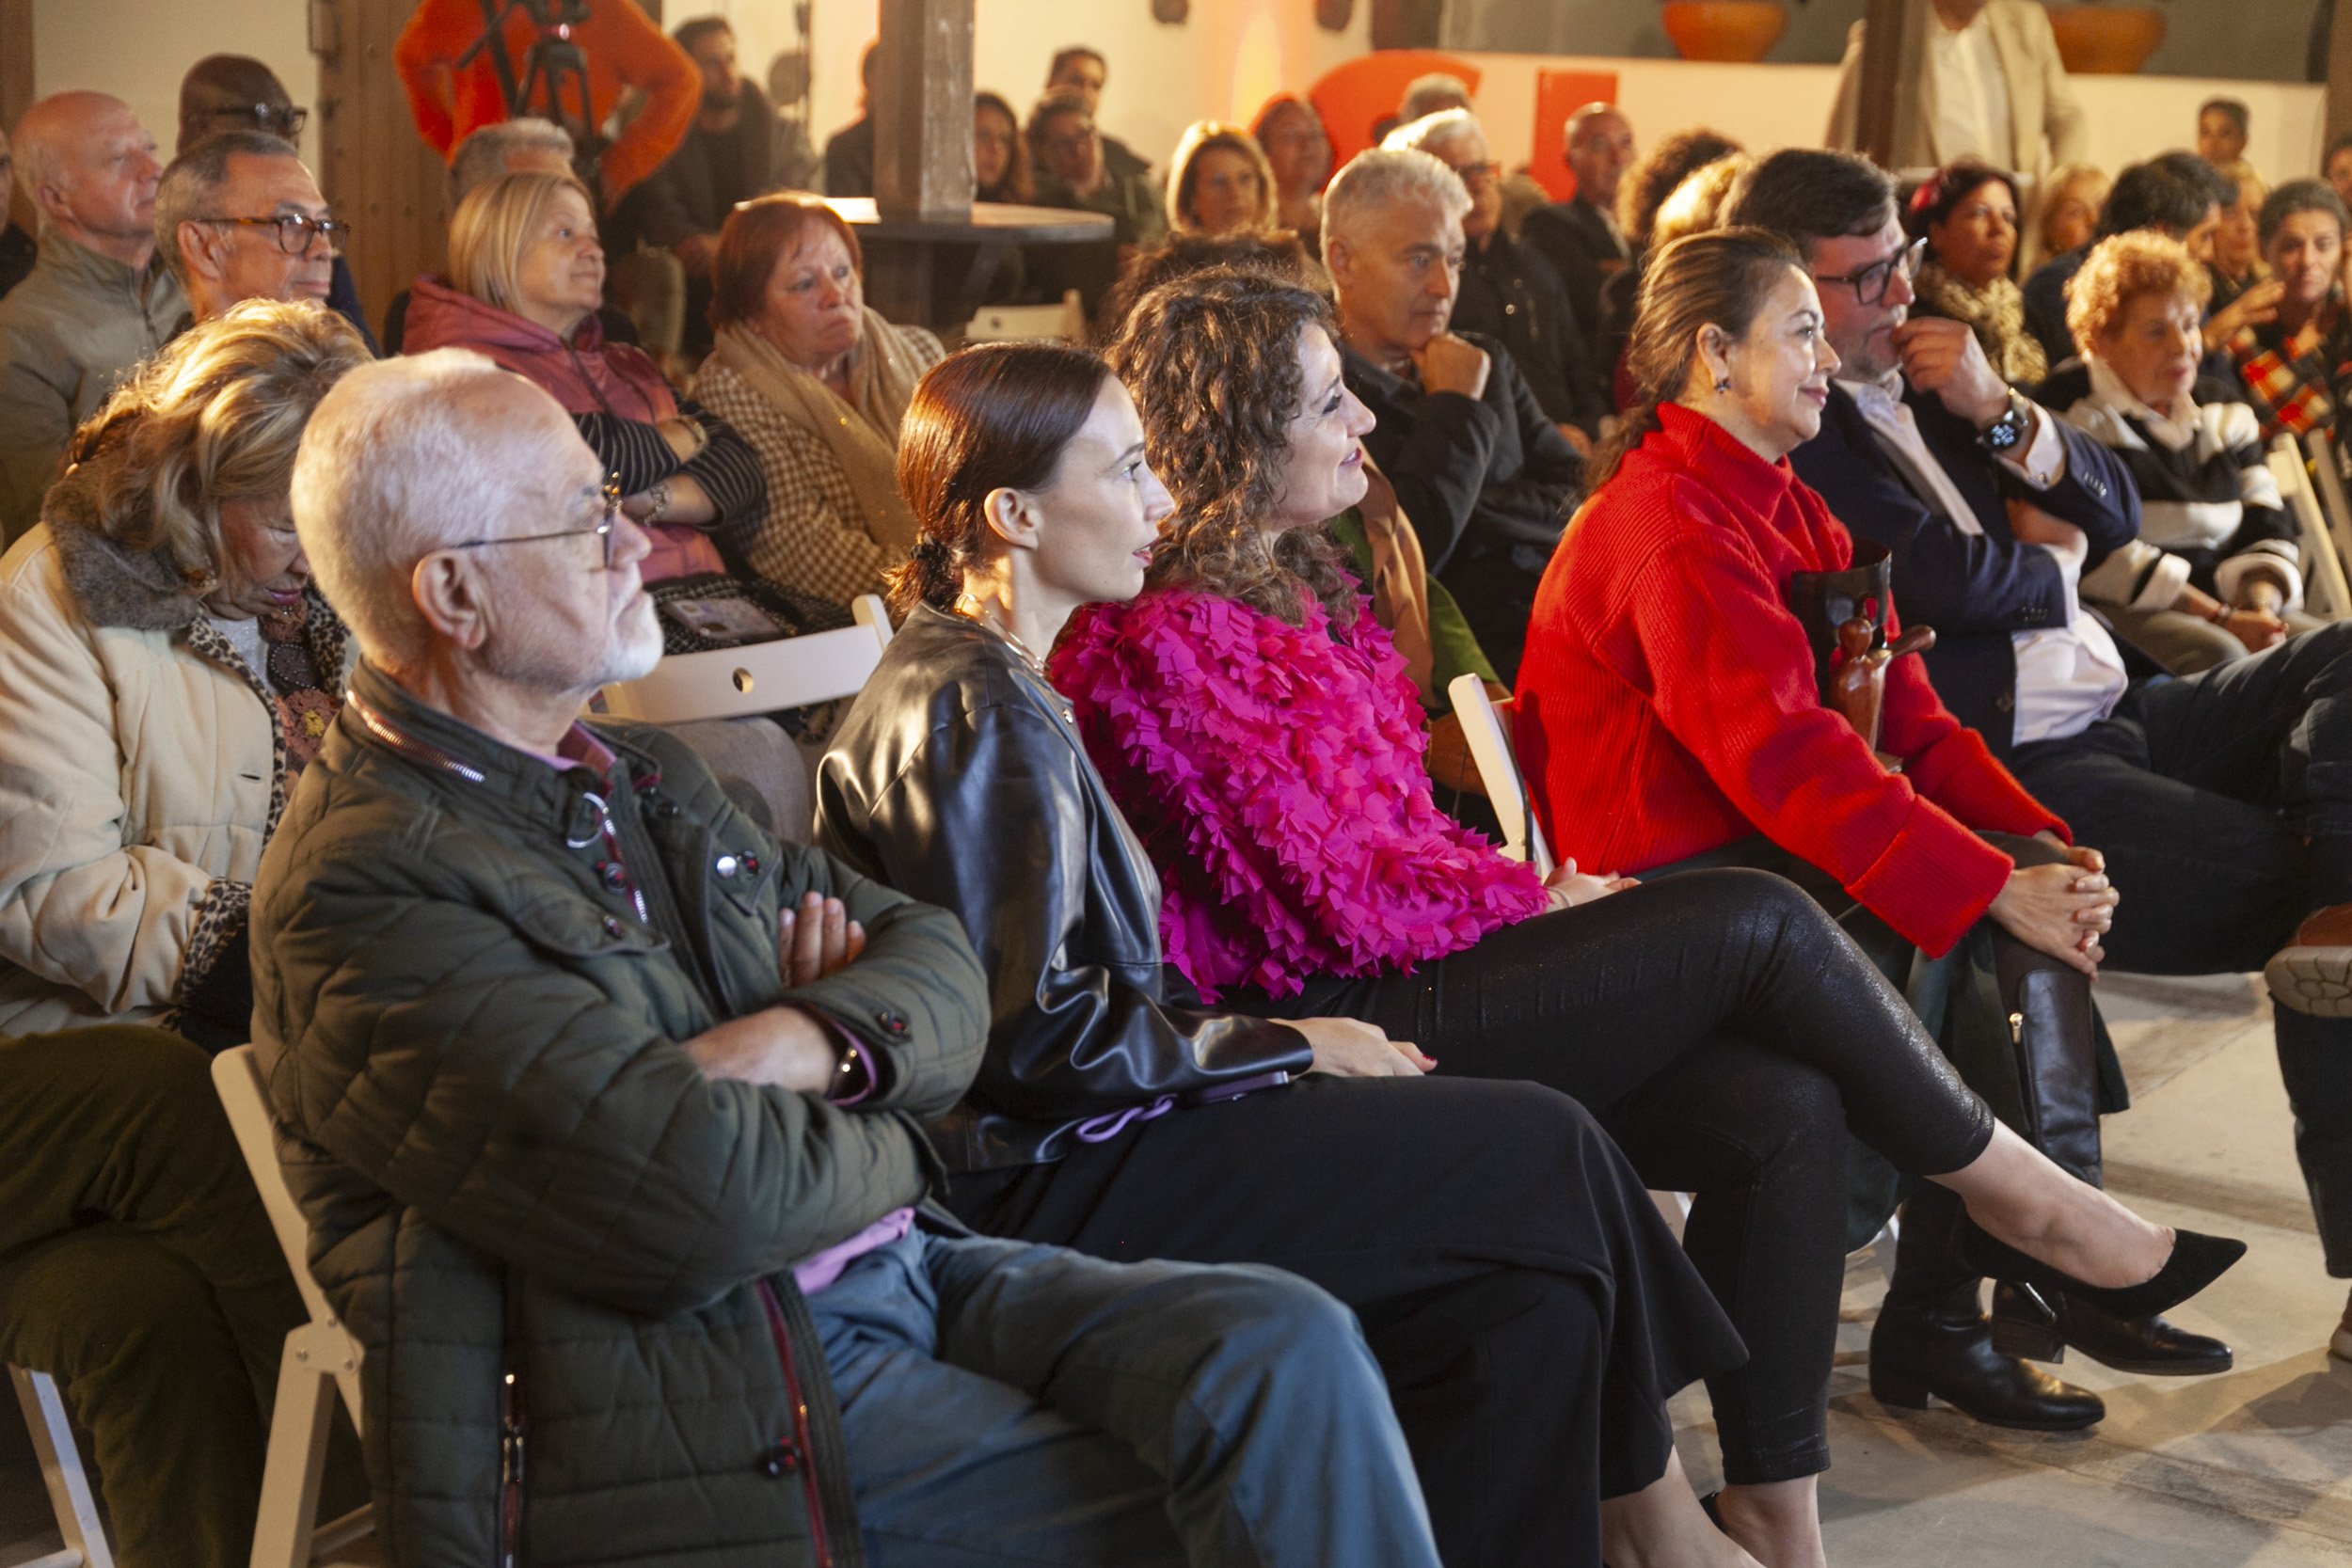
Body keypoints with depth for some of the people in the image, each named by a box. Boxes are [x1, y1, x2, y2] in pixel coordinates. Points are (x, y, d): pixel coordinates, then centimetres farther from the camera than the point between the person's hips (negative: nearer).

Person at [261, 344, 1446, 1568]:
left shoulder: (641, 776, 16)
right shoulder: (365, 887, -13)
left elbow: (938, 964, 15)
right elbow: (701, 1194, -23)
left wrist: (813, 1040, -9)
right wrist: (886, 1148, -1)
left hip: (899, 1274, 8)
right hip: (708, 1390, -8)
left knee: (1289, 1345, -13)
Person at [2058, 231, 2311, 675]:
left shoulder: (2221, 409, 20)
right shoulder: (2074, 411, -4)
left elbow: (2266, 525, 14)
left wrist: (2261, 605, -9)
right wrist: (2221, 618, -18)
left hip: (2221, 601, 7)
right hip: (2119, 611, -7)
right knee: (2220, 655, -35)